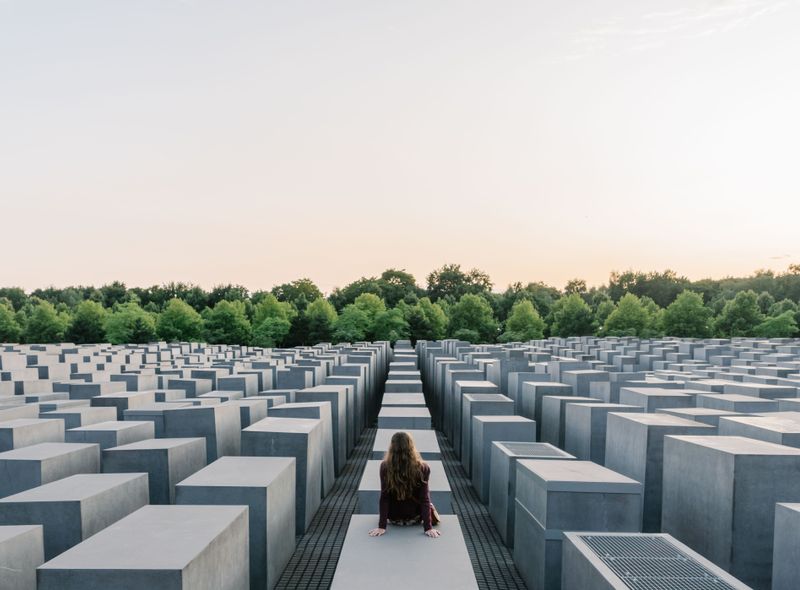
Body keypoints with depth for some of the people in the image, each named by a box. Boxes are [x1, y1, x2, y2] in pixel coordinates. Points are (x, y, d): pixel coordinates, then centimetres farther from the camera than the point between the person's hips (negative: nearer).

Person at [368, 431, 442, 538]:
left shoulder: (385, 467, -19)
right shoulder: (423, 468, -21)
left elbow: (384, 497, -16)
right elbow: (424, 499, -19)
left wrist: (381, 526, -11)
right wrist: (428, 527, -13)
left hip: (393, 518, 1)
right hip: (415, 518, -1)